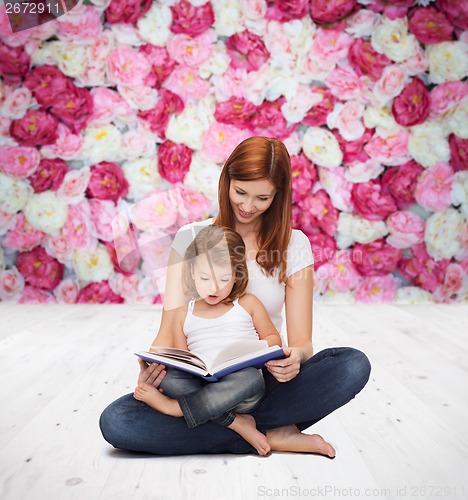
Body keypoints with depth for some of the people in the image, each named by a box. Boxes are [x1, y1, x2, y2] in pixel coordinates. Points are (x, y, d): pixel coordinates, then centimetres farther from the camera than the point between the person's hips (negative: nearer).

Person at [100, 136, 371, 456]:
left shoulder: (294, 245, 2)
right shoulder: (191, 238, 2)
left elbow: (301, 341, -2)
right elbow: (170, 328, -3)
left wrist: (295, 357, -27)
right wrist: (154, 363, -26)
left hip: (264, 380, 0)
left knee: (354, 365, -26)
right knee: (115, 422, -26)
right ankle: (271, 436, -17)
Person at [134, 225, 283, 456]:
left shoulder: (247, 304, 10)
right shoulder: (183, 315, 15)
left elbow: (274, 338, 16)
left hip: (239, 392, -1)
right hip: (199, 384, 2)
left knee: (250, 378, -36)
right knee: (169, 378, -28)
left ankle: (172, 406, -27)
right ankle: (235, 423, -27)